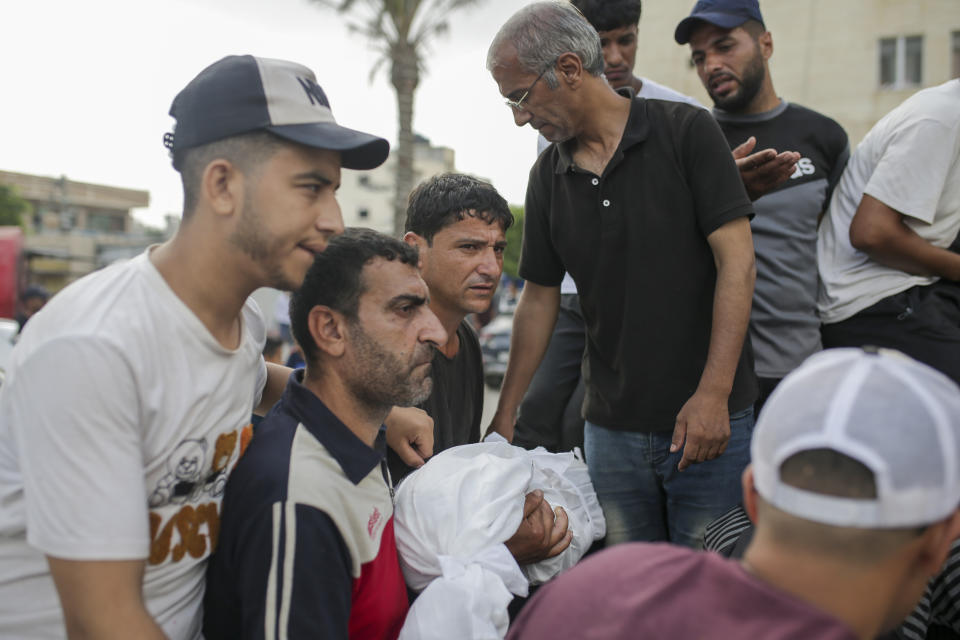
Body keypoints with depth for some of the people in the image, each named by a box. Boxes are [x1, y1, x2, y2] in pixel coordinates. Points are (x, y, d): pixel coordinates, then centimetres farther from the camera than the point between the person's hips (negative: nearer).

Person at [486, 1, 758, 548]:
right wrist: (505, 415, 12)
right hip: (610, 430, 4)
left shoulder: (686, 132, -6)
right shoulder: (549, 176, 8)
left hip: (708, 421, -4)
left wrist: (714, 392, -18)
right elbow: (540, 297, 13)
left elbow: (737, 260, -11)